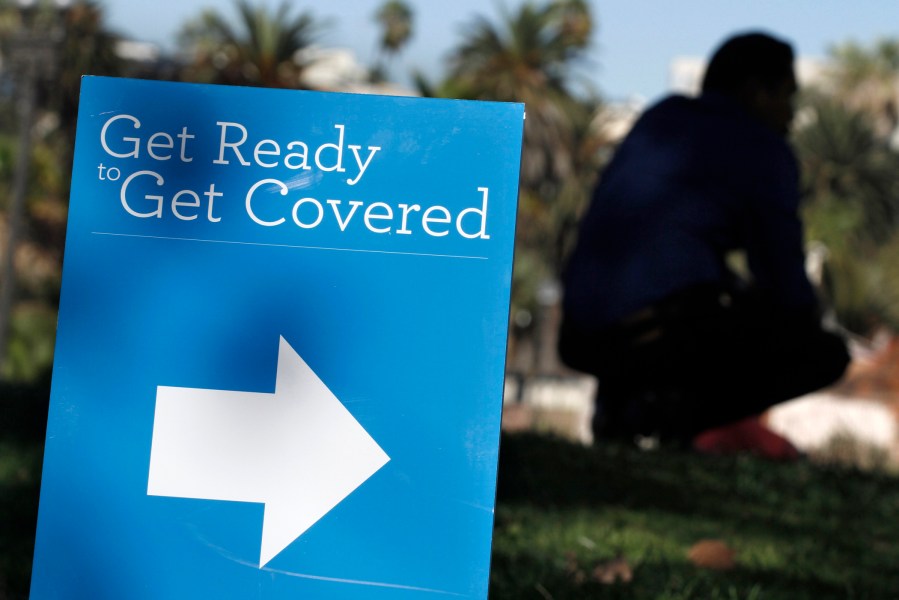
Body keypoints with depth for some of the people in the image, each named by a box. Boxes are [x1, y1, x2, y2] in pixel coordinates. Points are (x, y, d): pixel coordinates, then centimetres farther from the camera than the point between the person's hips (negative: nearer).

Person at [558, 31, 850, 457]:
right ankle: (677, 410, -12)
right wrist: (809, 320, 21)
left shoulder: (658, 119, 21)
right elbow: (784, 277, 0)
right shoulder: (763, 149, 1)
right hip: (666, 324, -8)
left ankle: (622, 397, 11)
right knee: (827, 354, 7)